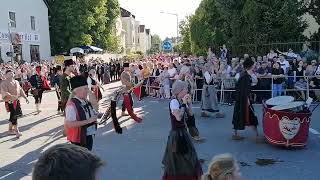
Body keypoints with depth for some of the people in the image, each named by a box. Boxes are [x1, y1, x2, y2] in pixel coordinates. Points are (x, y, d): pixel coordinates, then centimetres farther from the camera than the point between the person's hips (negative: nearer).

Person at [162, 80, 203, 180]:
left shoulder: (182, 101, 4)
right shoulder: (174, 102, -21)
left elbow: (190, 113, 11)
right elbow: (178, 117, -32)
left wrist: (189, 102, -3)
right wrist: (183, 104, -25)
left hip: (182, 131, 9)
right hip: (176, 134, -9)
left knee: (187, 156, 20)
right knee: (178, 159, 2)